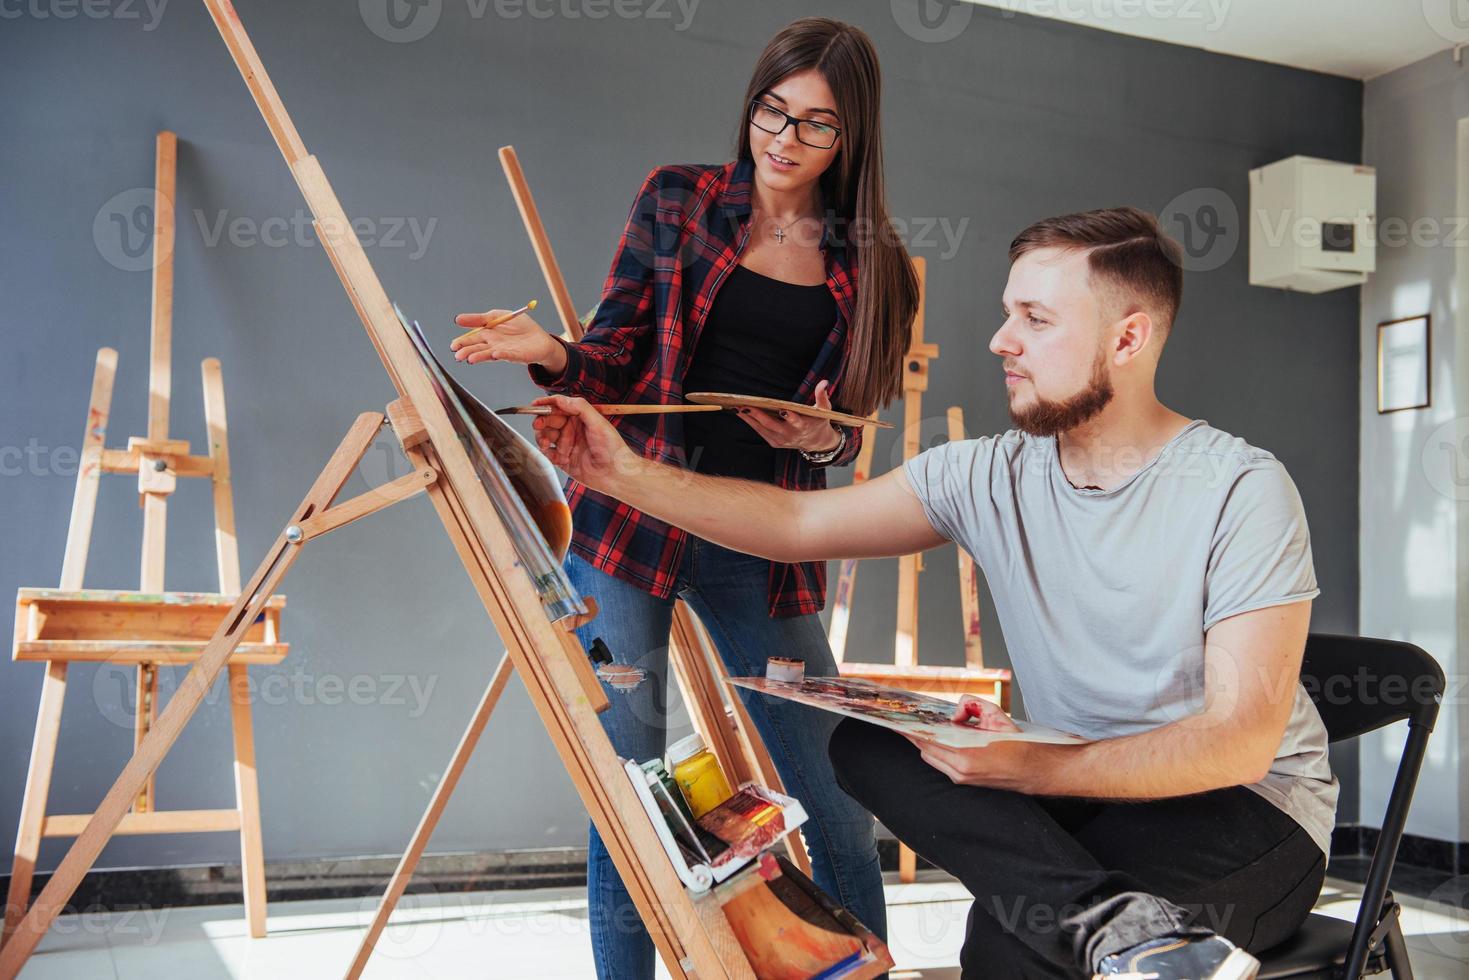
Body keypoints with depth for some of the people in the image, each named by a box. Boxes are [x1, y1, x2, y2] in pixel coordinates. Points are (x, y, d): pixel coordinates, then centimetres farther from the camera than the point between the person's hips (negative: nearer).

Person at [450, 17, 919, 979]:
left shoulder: (867, 263, 8)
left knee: (839, 805, 3)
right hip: (634, 512, -1)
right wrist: (551, 355, -15)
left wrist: (823, 439, -9)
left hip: (762, 543, 2)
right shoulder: (678, 200, 5)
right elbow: (616, 360, 6)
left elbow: (848, 427, 13)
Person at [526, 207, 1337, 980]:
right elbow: (799, 525, 0)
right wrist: (624, 473, -9)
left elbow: (1242, 740, -22)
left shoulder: (1240, 489, -16)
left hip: (1250, 813, -7)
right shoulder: (988, 475, -1)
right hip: (1075, 791, 7)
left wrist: (1033, 767, -33)